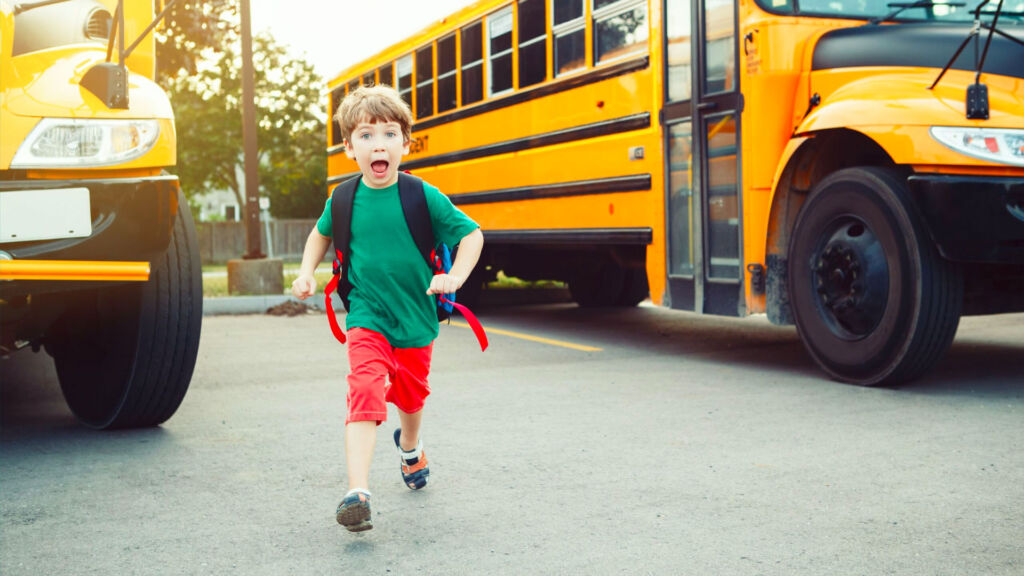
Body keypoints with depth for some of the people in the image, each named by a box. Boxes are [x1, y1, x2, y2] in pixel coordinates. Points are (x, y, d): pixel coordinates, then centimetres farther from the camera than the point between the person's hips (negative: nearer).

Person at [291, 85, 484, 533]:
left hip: (415, 318, 1)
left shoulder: (424, 197, -13)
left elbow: (472, 234, -5)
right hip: (367, 319, -1)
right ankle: (357, 492, -22)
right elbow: (321, 234, 16)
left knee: (410, 395, 20)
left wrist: (455, 276, -20)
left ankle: (409, 446, 54)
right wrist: (306, 273, 2)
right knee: (365, 395, -19)